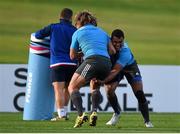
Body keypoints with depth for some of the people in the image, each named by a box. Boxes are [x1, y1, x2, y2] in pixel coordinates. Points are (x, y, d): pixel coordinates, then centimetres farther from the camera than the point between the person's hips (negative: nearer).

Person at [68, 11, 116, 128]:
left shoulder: (78, 33, 15)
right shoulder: (102, 32, 27)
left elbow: (72, 56, 21)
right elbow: (112, 51, 20)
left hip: (92, 61, -5)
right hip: (107, 63, 5)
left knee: (73, 87, 6)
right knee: (95, 87, 31)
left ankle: (81, 114, -16)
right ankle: (94, 112, 6)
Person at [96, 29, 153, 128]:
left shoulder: (125, 52, -42)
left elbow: (115, 71, -48)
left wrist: (103, 81, -61)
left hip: (130, 67, -3)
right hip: (114, 65, 3)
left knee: (139, 93, -13)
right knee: (109, 90, -17)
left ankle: (147, 121, 3)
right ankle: (117, 113, 11)